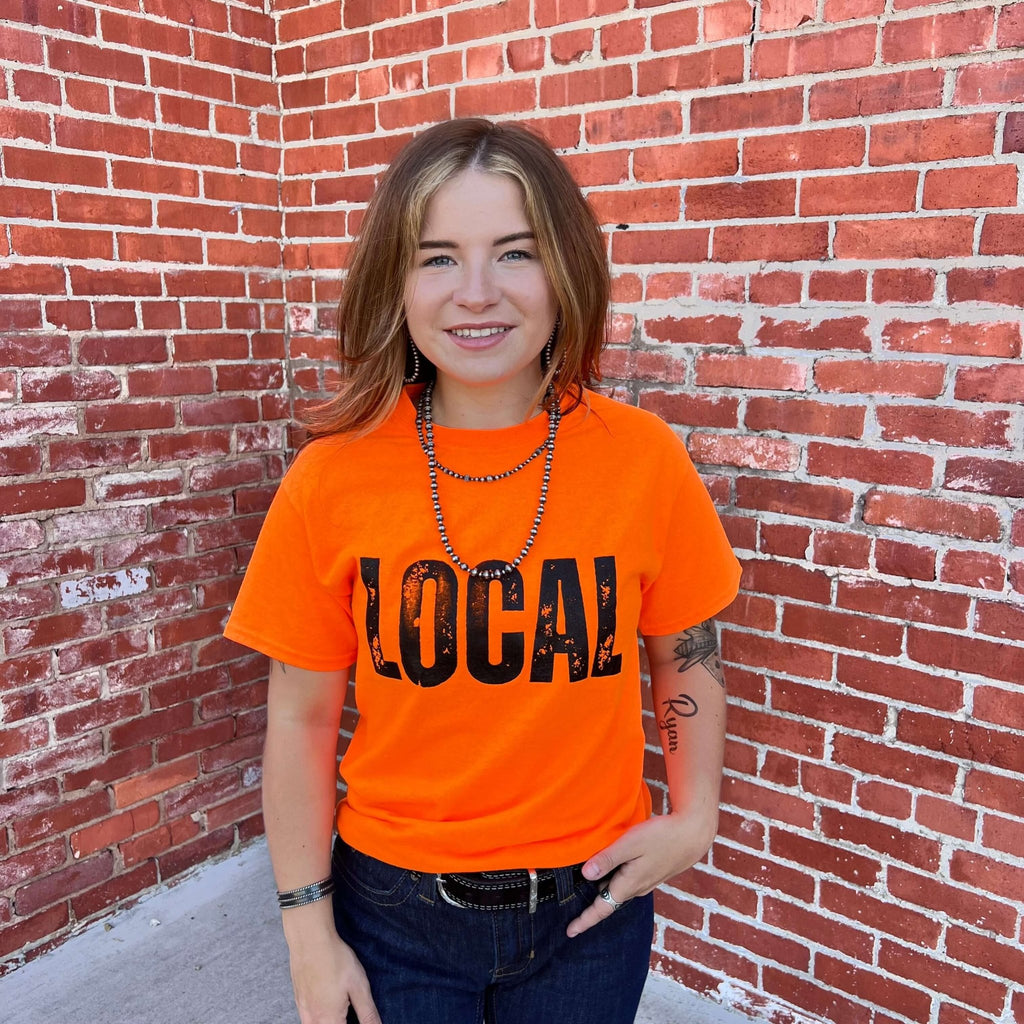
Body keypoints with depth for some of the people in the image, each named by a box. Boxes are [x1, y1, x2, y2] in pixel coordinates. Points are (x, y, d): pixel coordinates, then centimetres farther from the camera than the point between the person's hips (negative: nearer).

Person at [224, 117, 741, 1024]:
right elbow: (302, 718, -6)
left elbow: (687, 659, 2)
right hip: (394, 908, 0)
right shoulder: (333, 477, -14)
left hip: (588, 904, 1)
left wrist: (696, 817, -9)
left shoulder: (643, 456, -13)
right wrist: (310, 933, -2)